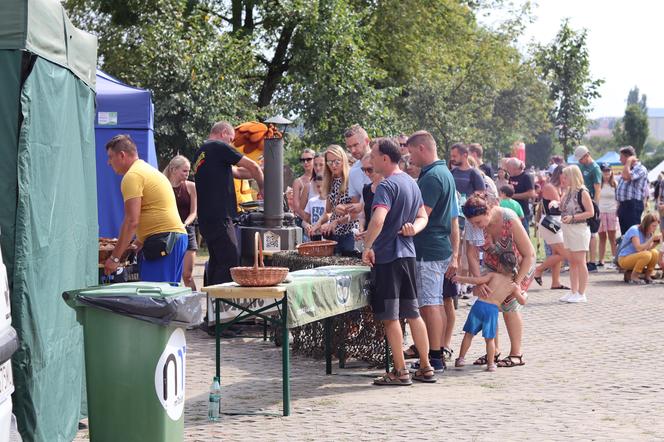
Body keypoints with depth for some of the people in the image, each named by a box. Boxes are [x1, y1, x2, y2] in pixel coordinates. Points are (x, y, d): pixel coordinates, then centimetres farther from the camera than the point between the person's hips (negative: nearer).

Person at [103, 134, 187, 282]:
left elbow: (131, 221, -16)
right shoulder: (148, 170, 24)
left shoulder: (132, 176, -8)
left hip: (162, 239, -10)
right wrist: (139, 241, 30)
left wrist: (114, 257, -14)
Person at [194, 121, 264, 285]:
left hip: (205, 219, 10)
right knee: (230, 262, -10)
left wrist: (256, 174, 19)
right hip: (219, 217, -10)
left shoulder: (201, 152, 22)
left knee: (217, 261, 14)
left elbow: (235, 171, 24)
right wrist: (261, 187, 13)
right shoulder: (219, 147, -5)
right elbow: (253, 167, -2)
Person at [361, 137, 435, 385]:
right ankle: (426, 368, 16)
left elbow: (378, 219, -29)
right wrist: (413, 228, 1)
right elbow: (422, 217, 21)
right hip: (407, 253, 9)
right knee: (412, 313, 13)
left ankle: (400, 372, 1)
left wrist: (367, 247, -19)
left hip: (387, 256, -9)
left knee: (390, 317, -2)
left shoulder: (387, 185, -15)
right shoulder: (411, 183, 14)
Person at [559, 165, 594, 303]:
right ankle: (573, 292, 16)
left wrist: (573, 217, -21)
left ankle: (581, 294, 1)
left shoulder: (582, 192, -12)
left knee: (580, 262, -3)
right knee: (572, 262, 11)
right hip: (567, 230, 8)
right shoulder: (567, 191, 11)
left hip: (579, 229, -8)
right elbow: (562, 208, 15)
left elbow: (590, 212, -14)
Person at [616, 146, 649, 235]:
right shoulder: (627, 169, 21)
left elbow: (626, 177, -27)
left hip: (633, 205, -9)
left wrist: (629, 162, -14)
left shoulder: (640, 169, -9)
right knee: (624, 232, 11)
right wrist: (619, 206, 20)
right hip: (623, 205, 9)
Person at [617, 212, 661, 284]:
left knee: (655, 253, -16)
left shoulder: (648, 233, 4)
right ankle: (633, 276, -14)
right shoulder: (634, 230, -20)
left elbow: (648, 248, 0)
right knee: (647, 255, -31)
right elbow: (639, 248, -28)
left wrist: (656, 243, -17)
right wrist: (652, 239, -28)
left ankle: (647, 276, 0)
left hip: (635, 258, 7)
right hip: (624, 259, -7)